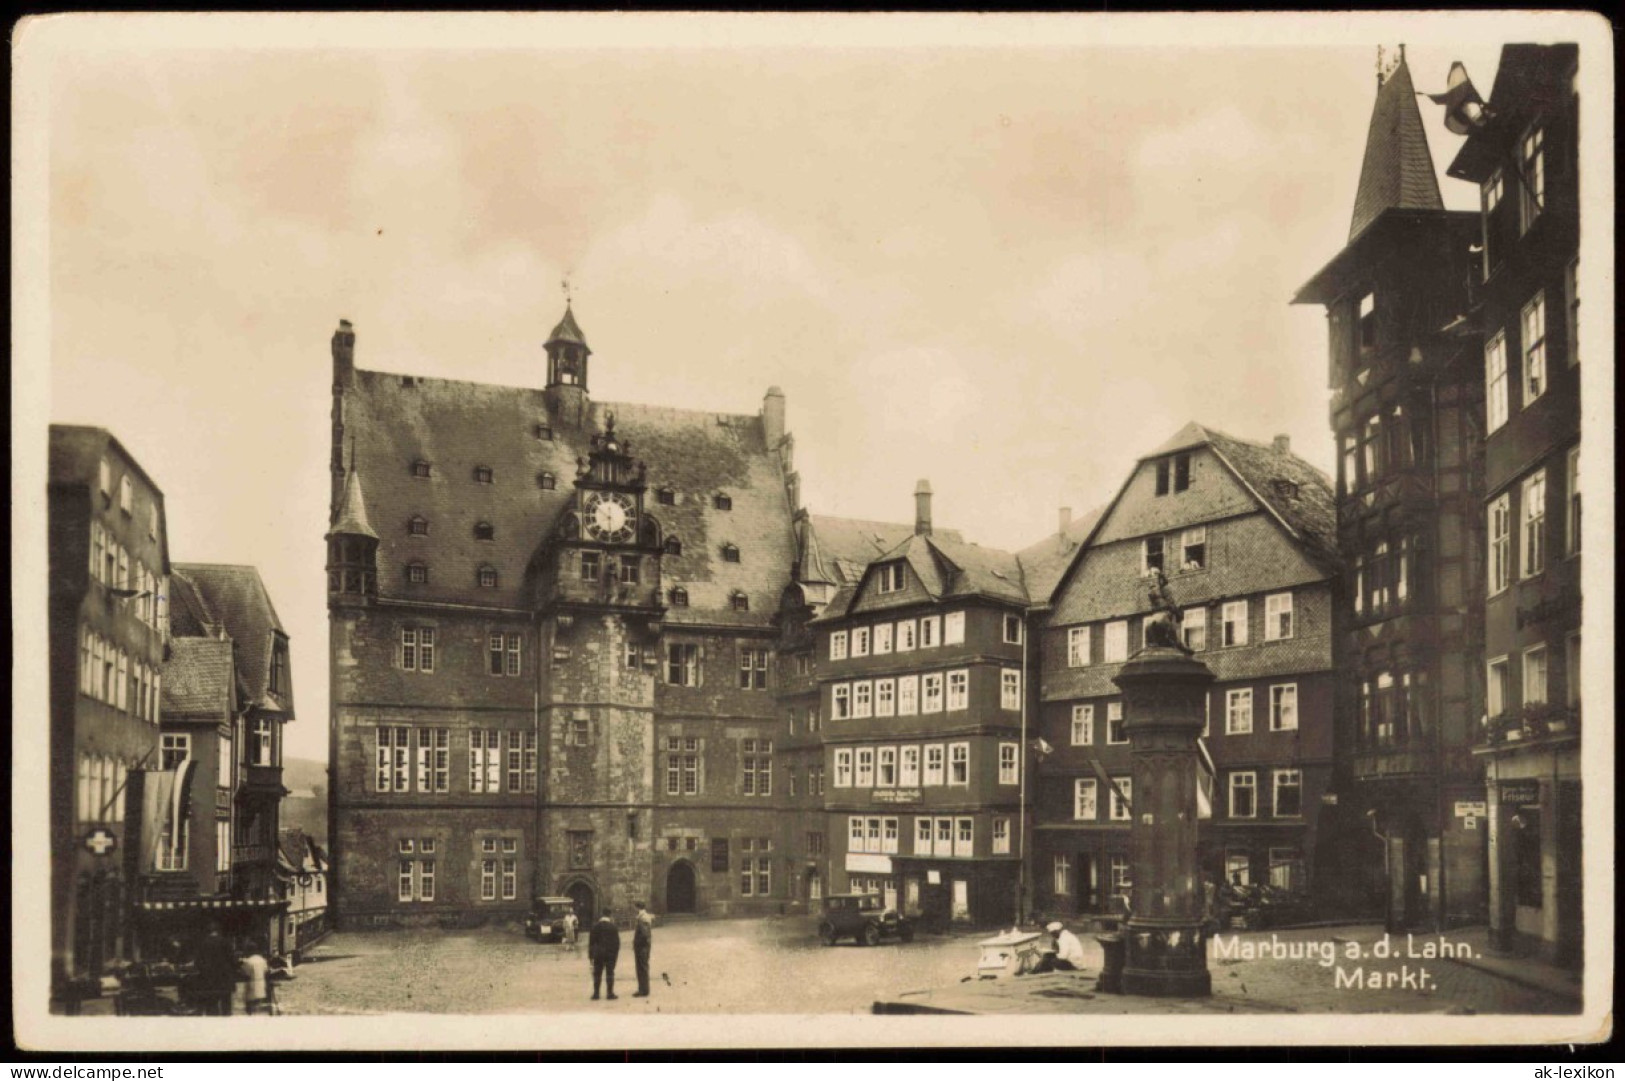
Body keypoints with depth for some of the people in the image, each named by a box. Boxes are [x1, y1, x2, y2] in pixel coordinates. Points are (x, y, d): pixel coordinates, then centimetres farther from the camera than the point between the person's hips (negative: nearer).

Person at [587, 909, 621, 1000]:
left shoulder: (595, 927, -1)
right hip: (611, 953, -1)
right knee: (610, 973, 2)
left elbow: (591, 941, 1)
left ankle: (596, 993, 6)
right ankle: (610, 993, -1)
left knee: (597, 973, 8)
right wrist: (616, 953, 7)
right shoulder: (614, 927, -3)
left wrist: (590, 955, 6)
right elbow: (617, 942, -1)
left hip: (598, 954, 1)